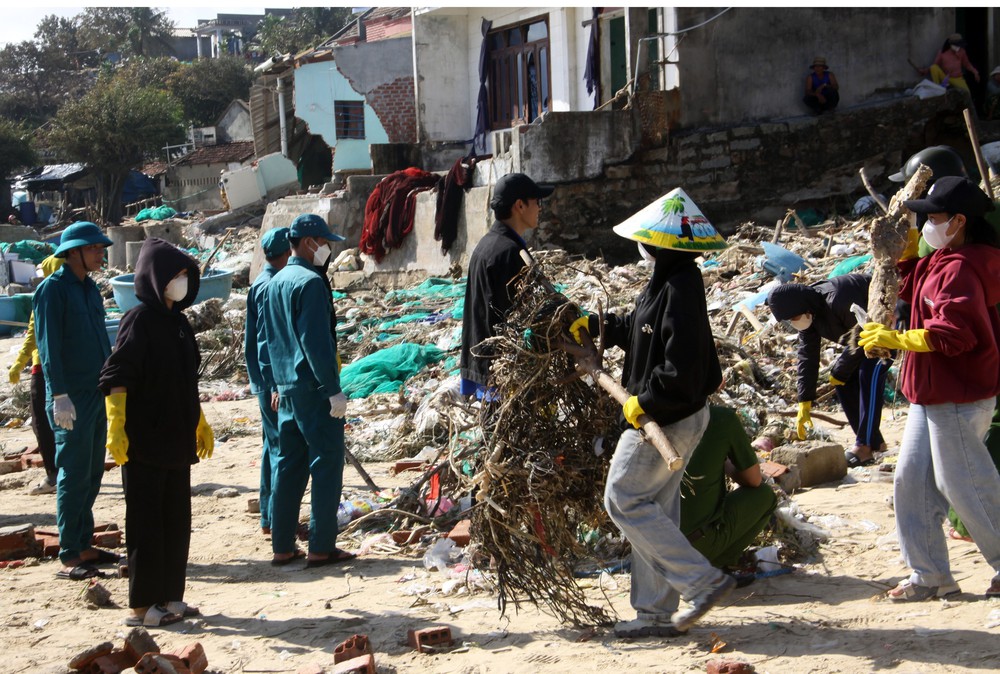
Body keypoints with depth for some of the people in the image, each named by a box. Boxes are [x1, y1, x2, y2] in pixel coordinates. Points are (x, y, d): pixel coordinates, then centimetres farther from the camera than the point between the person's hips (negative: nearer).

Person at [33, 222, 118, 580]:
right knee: (73, 475, -5)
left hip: (97, 394, 8)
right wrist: (60, 395, -20)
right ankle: (69, 557, 0)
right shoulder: (52, 289, -10)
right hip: (72, 398, -8)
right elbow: (48, 345, -15)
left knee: (92, 473, 12)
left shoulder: (89, 288, 14)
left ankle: (84, 545, 21)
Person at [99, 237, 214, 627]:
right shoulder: (139, 320, -12)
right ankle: (141, 606, 7)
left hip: (176, 441, 8)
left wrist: (200, 424, 26)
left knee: (176, 521, 12)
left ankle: (169, 597, 22)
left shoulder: (177, 321, 12)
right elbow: (115, 379, -19)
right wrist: (115, 430, -26)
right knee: (146, 522, -1)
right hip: (144, 442, -8)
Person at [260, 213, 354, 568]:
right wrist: (333, 390, -18)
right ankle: (321, 547, -1)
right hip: (313, 388, -9)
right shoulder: (310, 282, -14)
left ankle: (282, 546, 14)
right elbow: (315, 340, -19)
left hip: (287, 388, 9)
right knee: (326, 463, -2)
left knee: (287, 464, 11)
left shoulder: (274, 283, 14)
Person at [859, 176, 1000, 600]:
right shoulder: (940, 263, 12)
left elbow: (954, 331, -30)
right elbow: (911, 290, 28)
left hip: (958, 398, -11)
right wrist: (907, 251, 13)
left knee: (964, 485, -1)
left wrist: (898, 339, -26)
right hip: (933, 394, 11)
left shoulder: (960, 269, -20)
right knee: (912, 481, 10)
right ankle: (931, 575, 17)